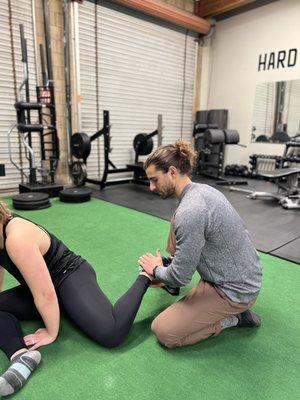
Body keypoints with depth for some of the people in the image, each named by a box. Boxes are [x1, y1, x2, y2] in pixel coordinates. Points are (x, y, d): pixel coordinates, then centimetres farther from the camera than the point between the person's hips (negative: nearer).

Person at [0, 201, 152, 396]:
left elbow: (46, 294, -28)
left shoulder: (17, 239, -31)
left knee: (111, 334, -25)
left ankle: (146, 277, -6)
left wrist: (52, 333, -15)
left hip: (72, 277, -9)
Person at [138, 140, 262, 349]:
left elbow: (180, 278, -23)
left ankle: (231, 318, 6)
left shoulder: (189, 212, -30)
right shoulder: (203, 189, 0)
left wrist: (156, 270, -1)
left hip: (235, 291, -9)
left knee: (163, 332, -3)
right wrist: (166, 270, 19)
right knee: (176, 222, 14)